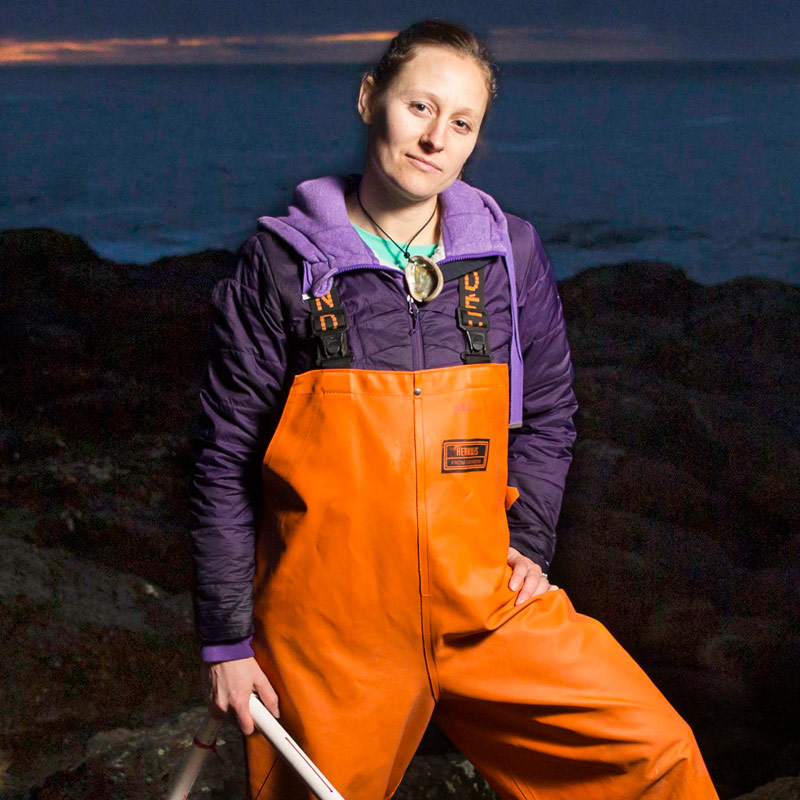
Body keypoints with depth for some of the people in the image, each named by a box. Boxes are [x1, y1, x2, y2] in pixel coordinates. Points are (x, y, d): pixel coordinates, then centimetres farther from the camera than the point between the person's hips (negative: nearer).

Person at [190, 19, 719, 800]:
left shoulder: (511, 254, 2)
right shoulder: (281, 262, -6)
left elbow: (547, 415, 16)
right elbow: (225, 458, -3)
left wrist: (527, 541, 2)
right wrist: (225, 639, -3)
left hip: (483, 604, 3)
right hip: (330, 635, -2)